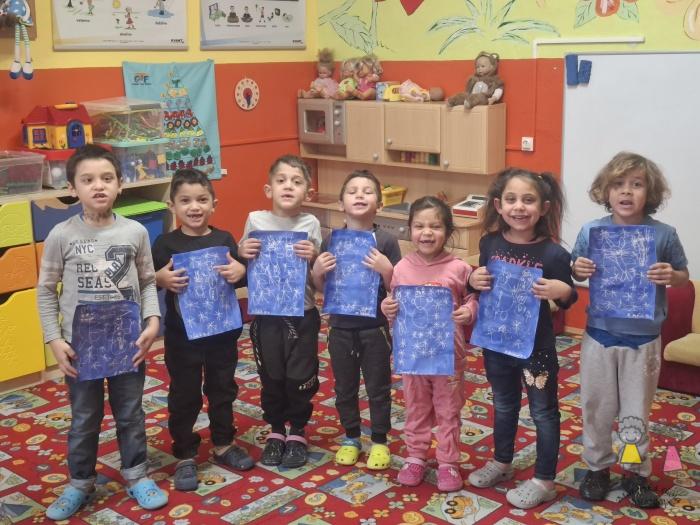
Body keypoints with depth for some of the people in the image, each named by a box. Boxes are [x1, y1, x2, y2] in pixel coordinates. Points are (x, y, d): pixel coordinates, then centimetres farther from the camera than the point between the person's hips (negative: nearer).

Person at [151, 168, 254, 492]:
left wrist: (241, 272, -21)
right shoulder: (166, 243, -7)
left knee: (223, 389, 17)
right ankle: (185, 456, 21)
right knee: (184, 395, 7)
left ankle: (223, 444, 35)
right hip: (182, 335, -2)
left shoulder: (224, 239, 0)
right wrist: (161, 278, -28)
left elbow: (240, 276, 2)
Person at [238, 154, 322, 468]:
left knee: (300, 377, 7)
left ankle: (297, 434, 28)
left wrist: (313, 258, -21)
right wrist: (243, 253, -15)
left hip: (302, 314, -1)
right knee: (271, 378, 12)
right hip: (266, 314, 1)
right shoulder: (255, 220, -4)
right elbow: (242, 266, 6)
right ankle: (276, 432, 32)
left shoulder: (310, 224, -5)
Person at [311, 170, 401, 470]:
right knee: (344, 388, 16)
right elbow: (321, 289, 5)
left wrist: (386, 270, -27)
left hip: (375, 329, -2)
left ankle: (379, 442, 29)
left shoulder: (386, 242, -10)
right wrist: (317, 271, -15)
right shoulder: (331, 241, -2)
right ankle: (351, 439, 35)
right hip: (341, 328, 3)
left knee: (378, 388, 12)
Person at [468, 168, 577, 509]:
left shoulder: (554, 253, -18)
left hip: (536, 347, -4)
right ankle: (501, 463, 45)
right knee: (504, 405, 24)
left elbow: (568, 299, -6)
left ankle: (544, 481, 28)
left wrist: (562, 291, -28)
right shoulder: (489, 244, -7)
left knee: (543, 411, 13)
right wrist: (474, 280, -13)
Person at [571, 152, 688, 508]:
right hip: (599, 336, 1)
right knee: (597, 406, 14)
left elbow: (684, 276, 2)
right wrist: (578, 270, -18)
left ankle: (637, 471, 32)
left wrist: (671, 276, -20)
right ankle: (598, 466, 34)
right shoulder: (591, 231, -8)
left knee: (636, 411, 13)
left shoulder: (664, 234, -10)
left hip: (643, 340, -1)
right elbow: (576, 273, 5)